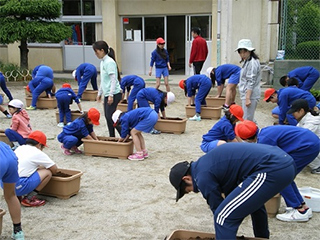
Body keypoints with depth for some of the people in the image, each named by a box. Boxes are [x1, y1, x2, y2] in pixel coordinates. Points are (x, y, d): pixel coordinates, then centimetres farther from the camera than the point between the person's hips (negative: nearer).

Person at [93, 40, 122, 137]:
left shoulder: (109, 62, -14)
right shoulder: (102, 62, 15)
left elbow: (113, 79, -19)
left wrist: (111, 95, -22)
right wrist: (99, 93, 23)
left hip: (114, 94, -9)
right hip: (107, 94, 9)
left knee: (110, 116, -11)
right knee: (107, 116, 10)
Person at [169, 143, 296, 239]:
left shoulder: (203, 176, -4)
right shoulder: (207, 162, 25)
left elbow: (217, 208, 4)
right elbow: (230, 191, 32)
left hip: (273, 169, -11)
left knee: (224, 216, -8)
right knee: (254, 198, 39)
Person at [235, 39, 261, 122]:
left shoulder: (252, 63, -15)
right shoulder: (247, 62, 17)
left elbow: (251, 82, -20)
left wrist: (247, 98, -23)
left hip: (250, 95, -10)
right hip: (246, 94, 10)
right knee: (249, 119, 17)